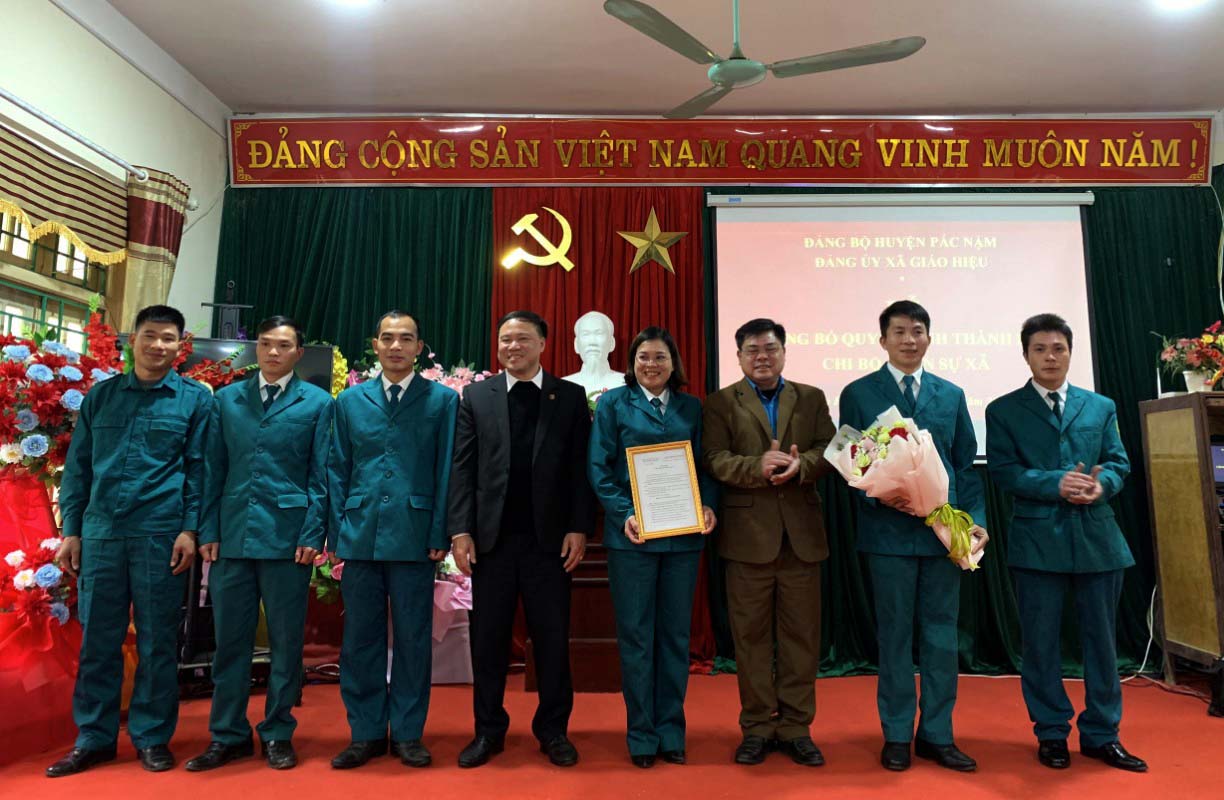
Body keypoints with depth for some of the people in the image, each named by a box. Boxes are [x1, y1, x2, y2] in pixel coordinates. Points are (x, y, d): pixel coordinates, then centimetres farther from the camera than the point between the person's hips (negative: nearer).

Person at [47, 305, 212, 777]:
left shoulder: (194, 399, 2)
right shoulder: (100, 396, 10)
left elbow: (198, 469, -1)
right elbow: (78, 467, 11)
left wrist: (190, 529, -8)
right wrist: (71, 530, 6)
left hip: (161, 536, -3)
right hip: (101, 534, 3)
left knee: (157, 642, 5)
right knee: (97, 640, 9)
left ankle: (152, 737, 18)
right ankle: (94, 739, 22)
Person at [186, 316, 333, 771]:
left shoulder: (317, 403, 3)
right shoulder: (227, 399, 12)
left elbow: (320, 476, -1)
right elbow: (214, 470, 9)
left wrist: (313, 534, -8)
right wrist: (208, 531, 2)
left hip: (287, 537, -2)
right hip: (232, 536, 3)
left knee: (286, 640, 6)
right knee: (230, 639, 10)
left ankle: (278, 734, 20)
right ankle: (228, 735, 23)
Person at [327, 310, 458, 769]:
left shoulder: (442, 400, 2)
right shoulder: (350, 401, 11)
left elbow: (446, 472, 0)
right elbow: (336, 471, 10)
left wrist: (440, 534, -6)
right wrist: (336, 533, 3)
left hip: (414, 537, -2)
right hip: (360, 536, 3)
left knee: (413, 638, 6)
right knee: (360, 638, 9)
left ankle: (407, 733, 20)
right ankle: (365, 733, 23)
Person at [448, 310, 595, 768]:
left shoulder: (571, 397, 4)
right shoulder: (476, 396, 7)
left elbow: (580, 468, 1)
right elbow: (463, 468, 2)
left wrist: (579, 528, -6)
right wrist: (460, 530, -5)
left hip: (549, 538, -1)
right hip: (491, 536, 1)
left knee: (552, 638, 8)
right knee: (488, 639, 10)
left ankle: (554, 730, 23)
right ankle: (488, 730, 25)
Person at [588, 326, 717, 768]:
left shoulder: (691, 407, 10)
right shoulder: (613, 403, 1)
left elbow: (704, 465, 10)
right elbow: (599, 468, -4)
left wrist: (707, 505, -7)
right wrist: (623, 514, -16)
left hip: (683, 534, 3)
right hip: (632, 534, -3)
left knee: (676, 633, 10)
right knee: (635, 635, 4)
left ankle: (671, 730, 23)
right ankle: (641, 734, 17)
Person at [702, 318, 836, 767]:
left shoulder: (812, 398, 11)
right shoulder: (721, 404, 4)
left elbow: (829, 450, 2)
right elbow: (714, 459, -7)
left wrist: (801, 464, -18)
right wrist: (758, 466, -24)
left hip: (802, 532, 2)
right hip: (748, 533, -2)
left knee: (801, 633, 8)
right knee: (751, 634, 7)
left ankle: (796, 727, 21)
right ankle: (757, 727, 20)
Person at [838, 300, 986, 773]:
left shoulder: (951, 395, 12)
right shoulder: (858, 394, 3)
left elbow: (966, 465, 11)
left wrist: (976, 518, -1)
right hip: (888, 530, -3)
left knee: (941, 633, 8)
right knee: (895, 633, 5)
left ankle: (937, 735, 21)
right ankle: (897, 735, 18)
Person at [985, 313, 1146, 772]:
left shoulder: (1101, 407, 13)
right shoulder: (1004, 411, 3)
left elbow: (1119, 462, 8)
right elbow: (1003, 471, -6)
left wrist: (1101, 484, -14)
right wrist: (1057, 483, -19)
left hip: (1098, 538, 3)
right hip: (1038, 539, -2)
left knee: (1101, 638, 11)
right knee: (1041, 641, 6)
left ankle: (1101, 734, 25)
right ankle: (1052, 733, 20)